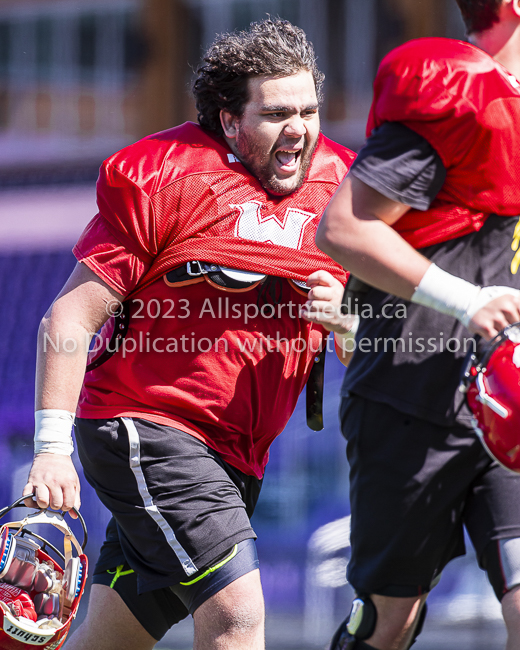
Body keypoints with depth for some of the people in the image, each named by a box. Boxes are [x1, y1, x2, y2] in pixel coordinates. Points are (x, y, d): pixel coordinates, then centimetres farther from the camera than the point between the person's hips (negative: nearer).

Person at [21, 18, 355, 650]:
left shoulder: (334, 184, 7)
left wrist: (344, 319, -8)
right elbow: (70, 318, -11)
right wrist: (52, 448, -19)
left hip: (235, 455, 7)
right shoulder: (164, 178, -11)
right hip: (144, 428, -7)